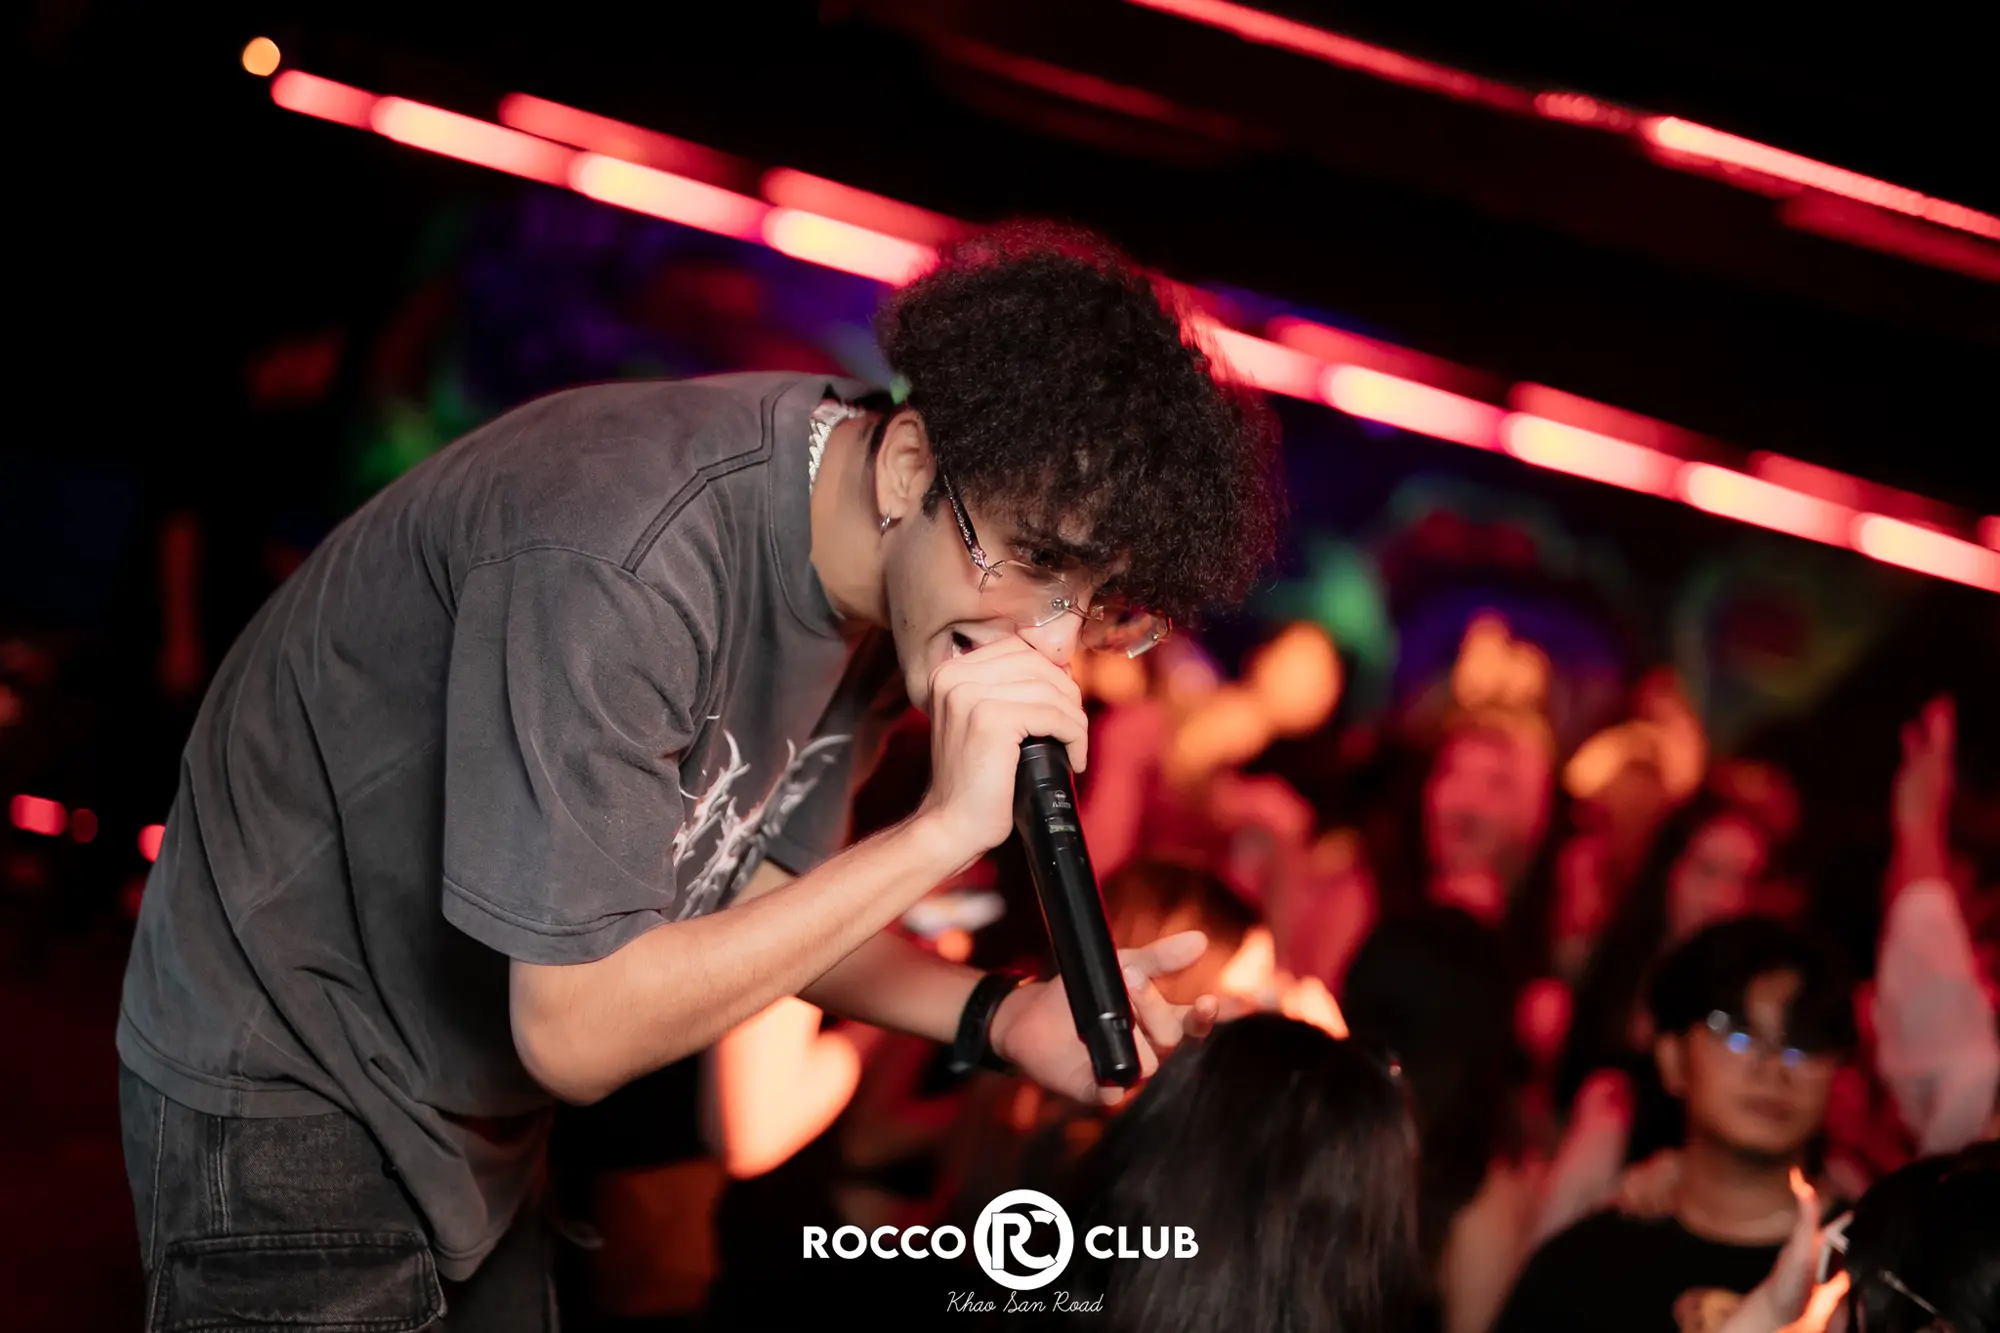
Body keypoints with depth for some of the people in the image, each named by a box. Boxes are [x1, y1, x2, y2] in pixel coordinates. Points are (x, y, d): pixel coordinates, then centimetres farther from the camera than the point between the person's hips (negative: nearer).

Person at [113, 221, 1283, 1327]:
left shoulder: (893, 580, -8)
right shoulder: (621, 566, -34)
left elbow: (760, 891, 1)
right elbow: (574, 1031, -31)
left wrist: (1004, 1016, -16)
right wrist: (943, 829, -34)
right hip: (292, 1092, -7)